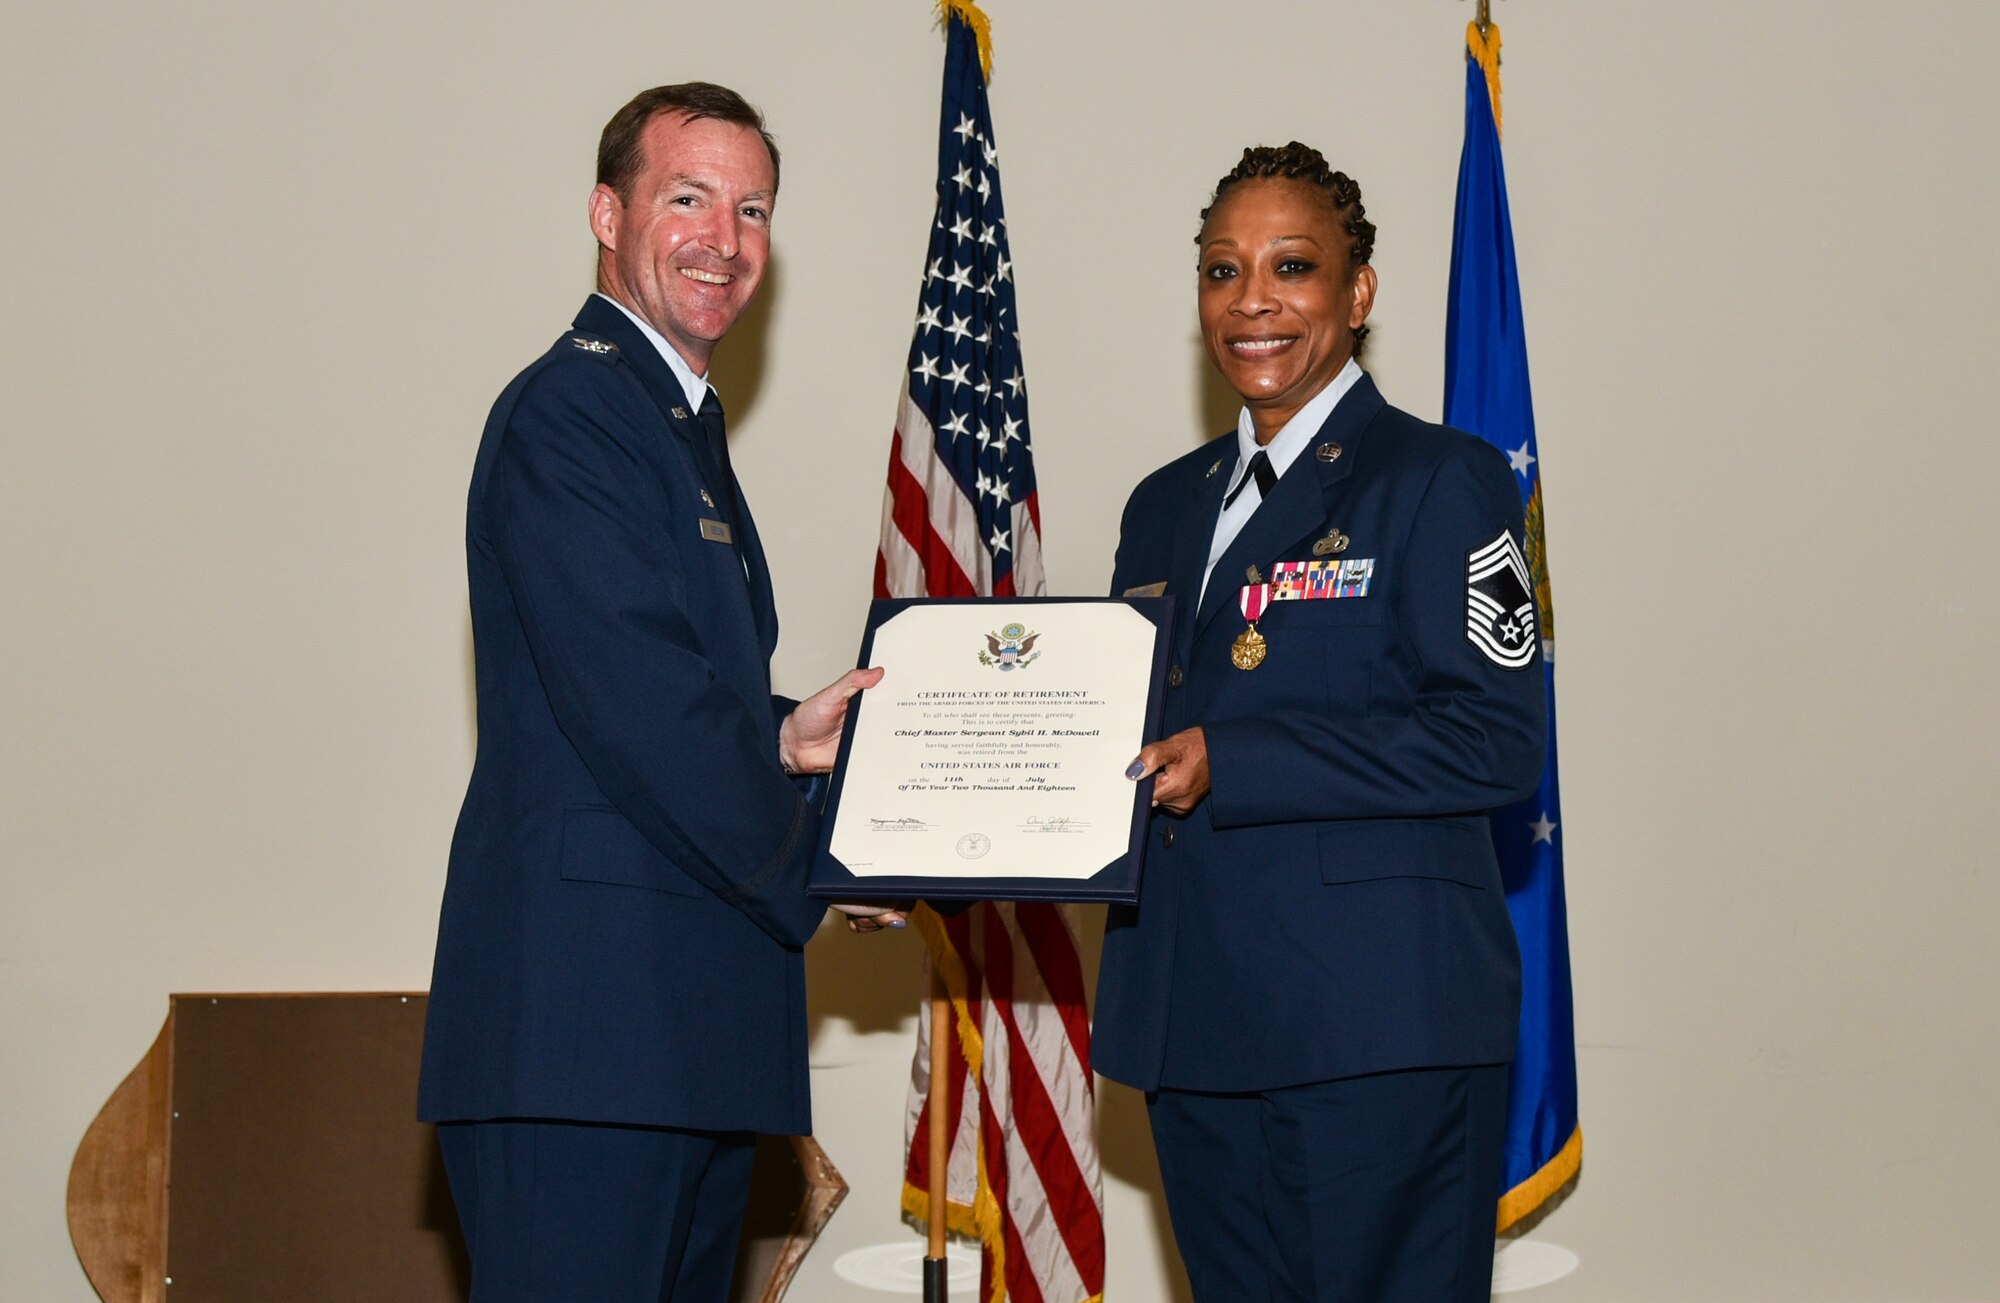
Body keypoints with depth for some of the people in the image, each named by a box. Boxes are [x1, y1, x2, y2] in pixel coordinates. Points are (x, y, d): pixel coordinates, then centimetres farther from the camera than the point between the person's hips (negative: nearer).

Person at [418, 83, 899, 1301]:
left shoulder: (685, 425, 24)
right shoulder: (566, 413, -8)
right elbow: (632, 699, -17)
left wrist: (781, 737, 6)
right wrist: (813, 865, -7)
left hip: (694, 1029, 10)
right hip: (590, 1015, -10)